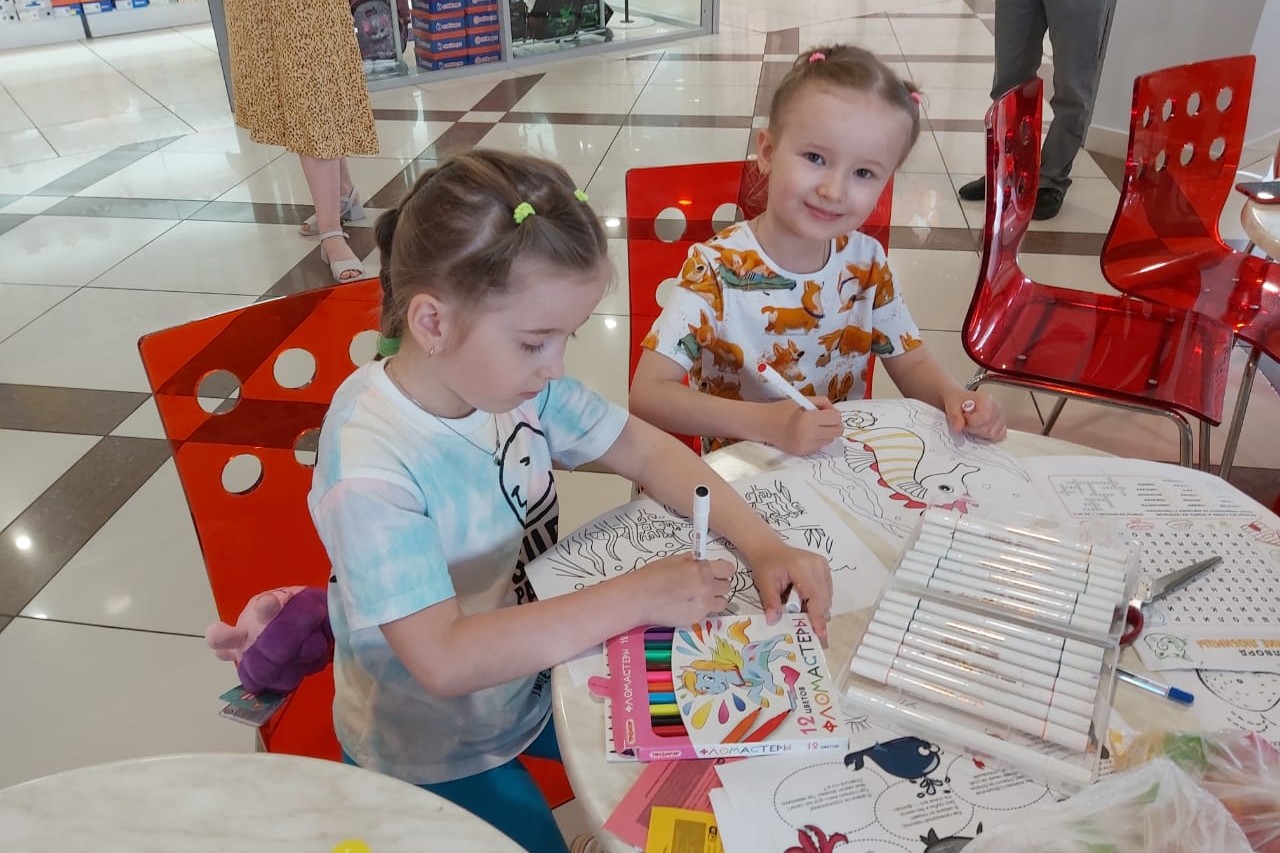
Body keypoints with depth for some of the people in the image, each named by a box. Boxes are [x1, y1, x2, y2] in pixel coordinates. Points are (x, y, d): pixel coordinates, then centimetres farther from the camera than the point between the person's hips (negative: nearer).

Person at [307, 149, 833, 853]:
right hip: (432, 759, -5)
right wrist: (632, 598, -34)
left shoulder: (516, 380, -14)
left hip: (534, 672, 6)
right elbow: (443, 661, -37)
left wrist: (761, 543, -18)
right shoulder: (370, 465, -33)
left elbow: (646, 451, -5)